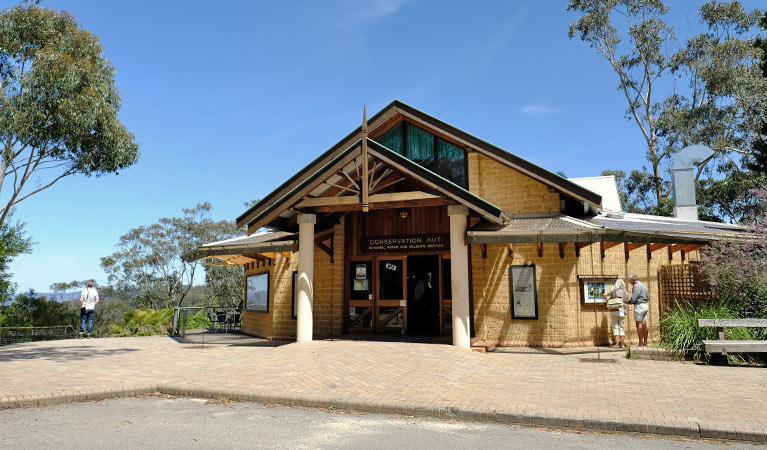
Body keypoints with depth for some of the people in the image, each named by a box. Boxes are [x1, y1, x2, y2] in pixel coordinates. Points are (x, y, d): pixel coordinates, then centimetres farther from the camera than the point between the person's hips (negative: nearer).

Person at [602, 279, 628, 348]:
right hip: (622, 312, 2)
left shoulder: (613, 291, 1)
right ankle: (622, 344, 9)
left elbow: (604, 295, -9)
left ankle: (617, 344, -3)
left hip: (614, 311, -2)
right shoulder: (626, 293, 8)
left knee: (615, 327, 2)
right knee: (621, 327, 11)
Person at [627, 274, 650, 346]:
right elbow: (648, 297, 19)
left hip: (639, 306, -9)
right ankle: (645, 342, 11)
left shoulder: (636, 286, -13)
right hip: (645, 305, 9)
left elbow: (633, 298, -17)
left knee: (639, 325, -6)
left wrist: (628, 302, 0)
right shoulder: (644, 285, 16)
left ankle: (641, 343, -5)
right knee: (644, 324, 9)